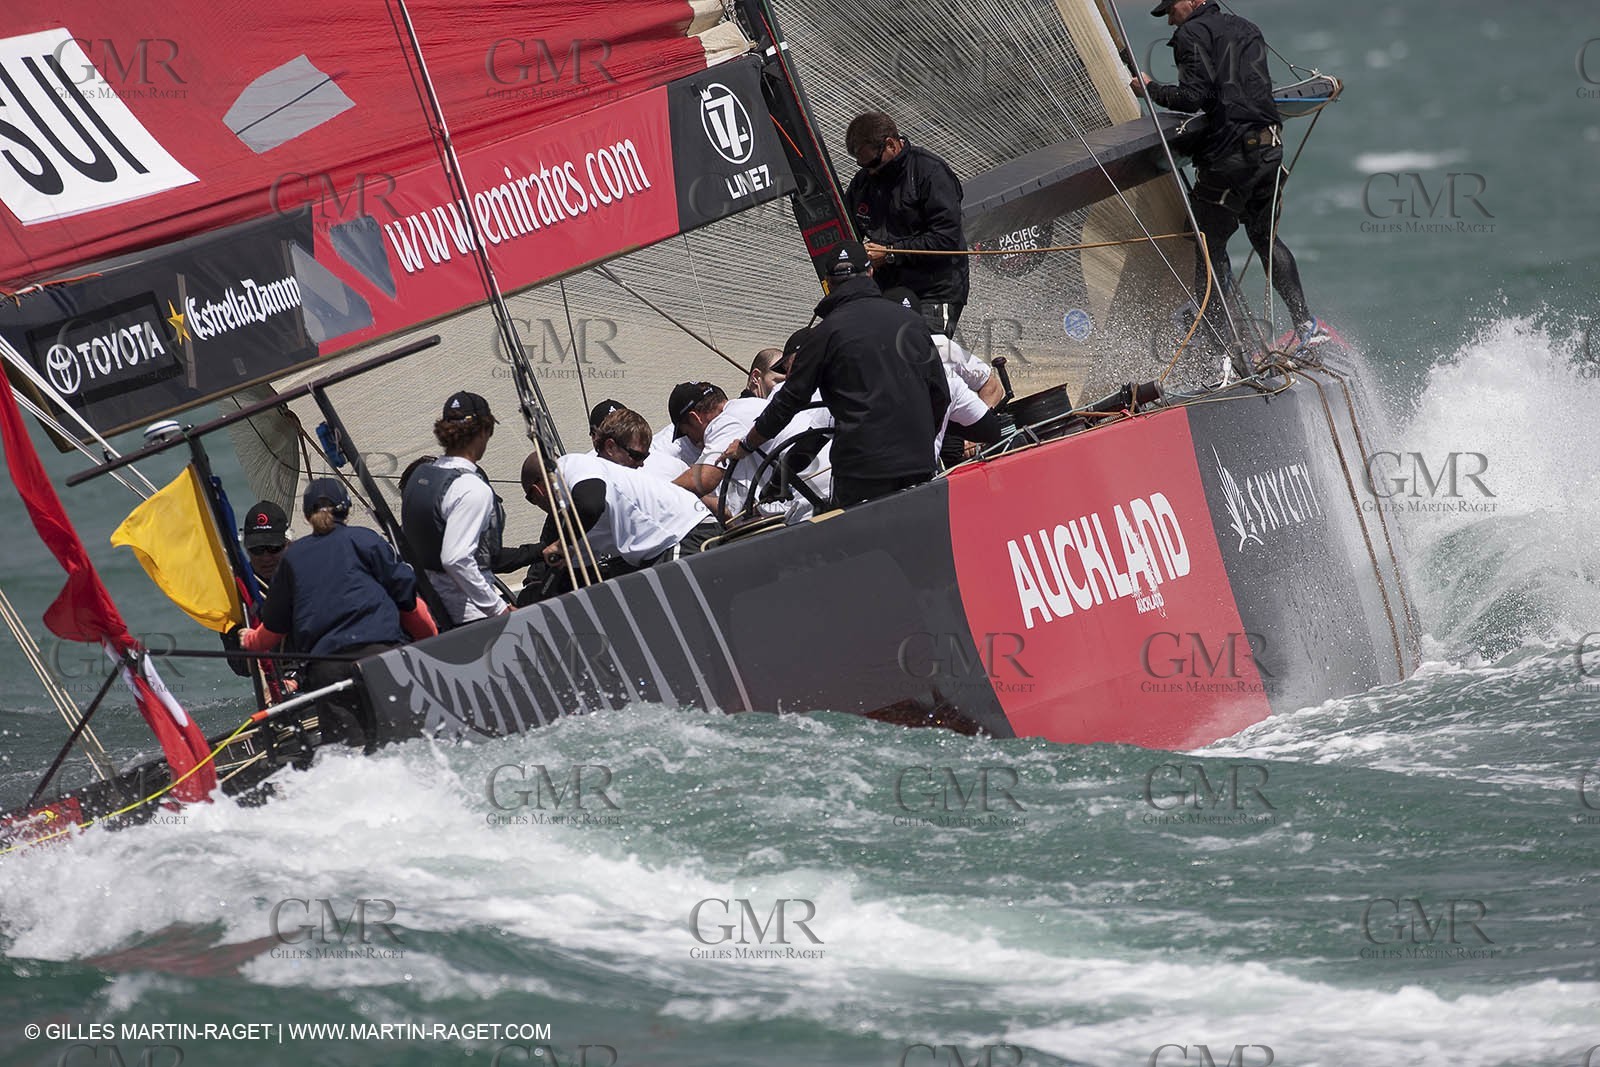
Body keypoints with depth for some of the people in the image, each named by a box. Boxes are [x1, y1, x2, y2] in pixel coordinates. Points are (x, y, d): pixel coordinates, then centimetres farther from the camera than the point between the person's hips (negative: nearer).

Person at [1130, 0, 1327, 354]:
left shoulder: (1192, 33, -3)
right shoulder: (1246, 29, 22)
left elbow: (1193, 97, -14)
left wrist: (1150, 88, 0)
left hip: (1229, 154, -8)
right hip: (1269, 149, 8)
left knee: (1209, 245, 2)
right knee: (1265, 238, 19)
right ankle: (1306, 325, 9)